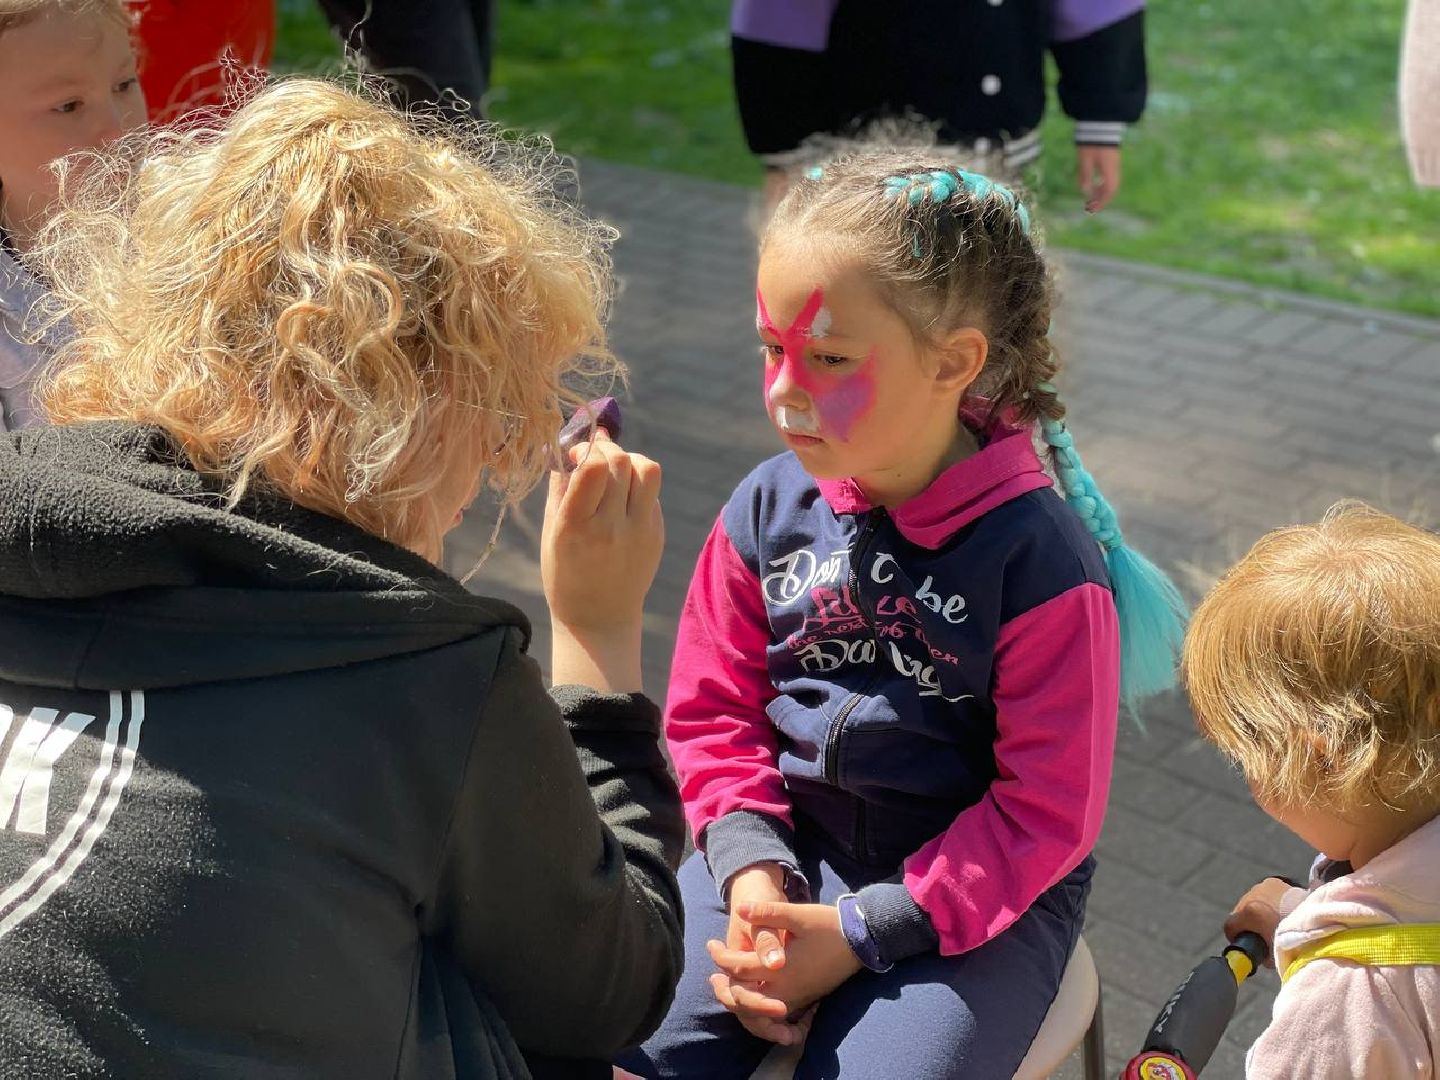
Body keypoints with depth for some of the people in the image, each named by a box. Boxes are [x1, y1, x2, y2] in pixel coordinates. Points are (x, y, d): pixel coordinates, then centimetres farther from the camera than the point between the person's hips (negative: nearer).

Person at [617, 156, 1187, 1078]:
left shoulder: (1040, 558, -17)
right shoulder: (768, 512, -4)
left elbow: (1048, 808, -13)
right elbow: (712, 708, 6)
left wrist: (863, 931, -18)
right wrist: (750, 865, -11)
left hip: (983, 892, -3)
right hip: (792, 854, 4)